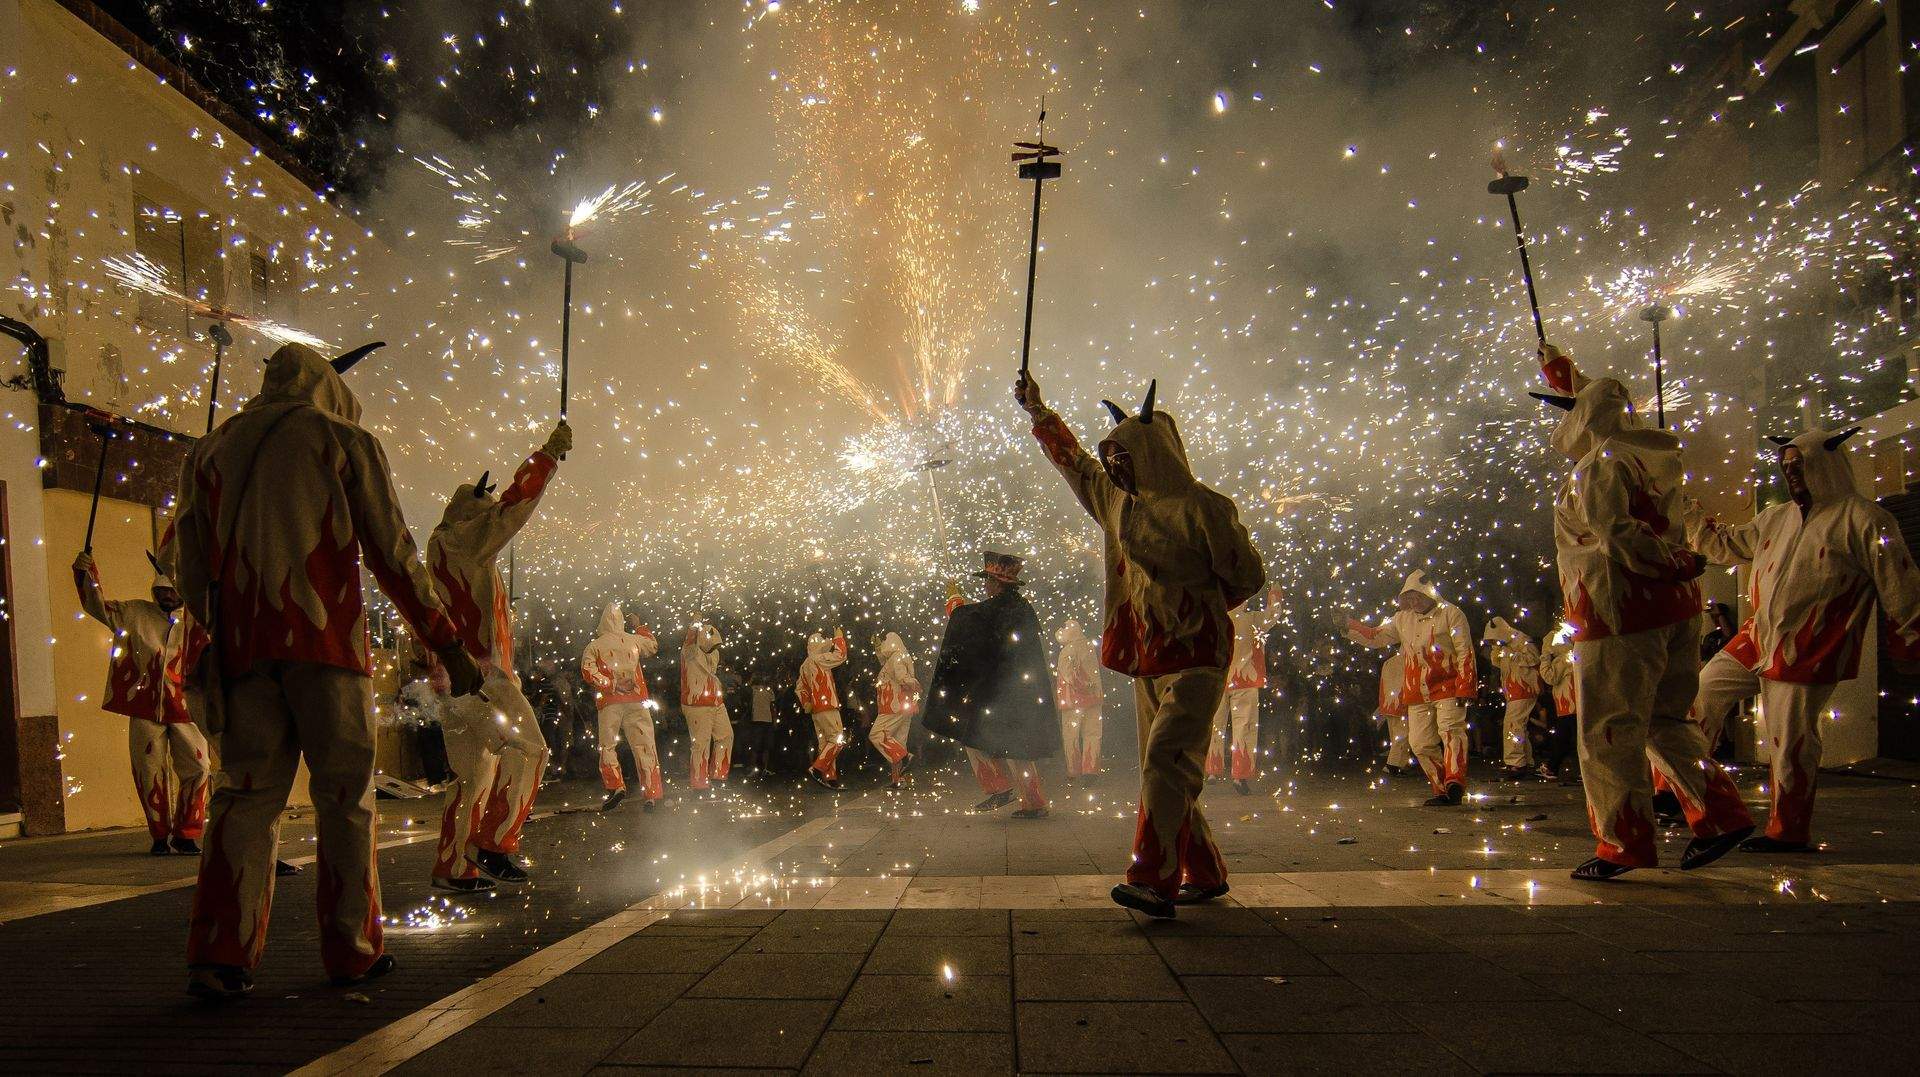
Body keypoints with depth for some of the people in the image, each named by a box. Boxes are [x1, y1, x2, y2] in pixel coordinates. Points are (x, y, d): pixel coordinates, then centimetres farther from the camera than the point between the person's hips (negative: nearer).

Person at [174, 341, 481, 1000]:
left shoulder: (212, 449, 18)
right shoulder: (344, 440, 6)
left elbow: (190, 569, 14)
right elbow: (392, 555, 0)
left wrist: (214, 641, 22)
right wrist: (446, 644, 2)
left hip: (241, 644, 4)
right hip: (325, 637, -4)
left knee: (248, 791, 5)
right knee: (344, 793, 3)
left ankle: (219, 957, -4)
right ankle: (350, 950, 7)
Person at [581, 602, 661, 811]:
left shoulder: (594, 646, 3)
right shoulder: (634, 640, 9)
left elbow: (588, 669, -13)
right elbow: (653, 646, 30)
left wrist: (609, 685, -11)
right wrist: (640, 627, 42)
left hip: (609, 702, -1)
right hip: (636, 701, 1)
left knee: (607, 747, 9)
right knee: (644, 747, 2)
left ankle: (616, 787, -9)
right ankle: (650, 794, -1)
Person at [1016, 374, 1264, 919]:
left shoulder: (1202, 506, -10)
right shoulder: (1118, 502, 11)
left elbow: (1248, 577, -5)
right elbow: (1073, 461, 28)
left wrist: (1194, 607, 3)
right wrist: (1039, 413, 32)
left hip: (1194, 656, -7)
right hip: (1146, 659, 7)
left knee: (1165, 760, -18)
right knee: (1164, 771, 8)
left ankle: (1153, 880, -22)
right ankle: (1204, 874, 20)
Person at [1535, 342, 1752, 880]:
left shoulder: (1597, 467, -12)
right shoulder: (1649, 454, 13)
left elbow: (1620, 534, -25)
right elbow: (1601, 405, 32)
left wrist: (1677, 566, -12)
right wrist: (1558, 366, 42)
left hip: (1623, 613, -9)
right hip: (1675, 609, 9)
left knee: (1609, 733, -1)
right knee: (1664, 720, 16)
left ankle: (1624, 843, 3)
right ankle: (1721, 814, 9)